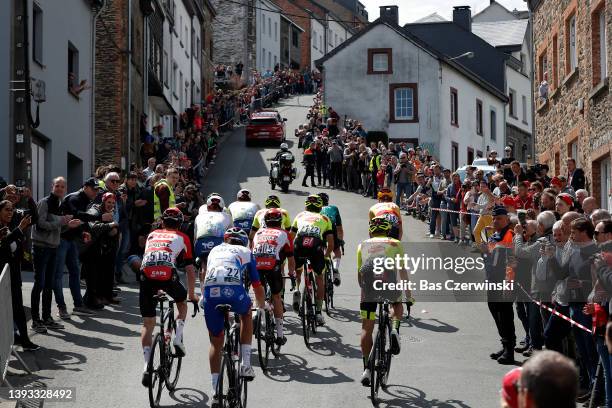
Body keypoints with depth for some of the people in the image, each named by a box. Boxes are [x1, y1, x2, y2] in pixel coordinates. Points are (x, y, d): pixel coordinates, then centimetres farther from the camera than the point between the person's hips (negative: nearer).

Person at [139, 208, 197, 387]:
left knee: (148, 324, 11)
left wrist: (154, 288, 54)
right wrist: (192, 294, 33)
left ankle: (147, 365, -2)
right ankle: (178, 338, 12)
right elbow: (190, 269, 22)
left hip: (146, 274, 2)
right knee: (182, 303, 31)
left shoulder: (152, 235, 32)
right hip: (168, 275, -2)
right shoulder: (182, 238, 24)